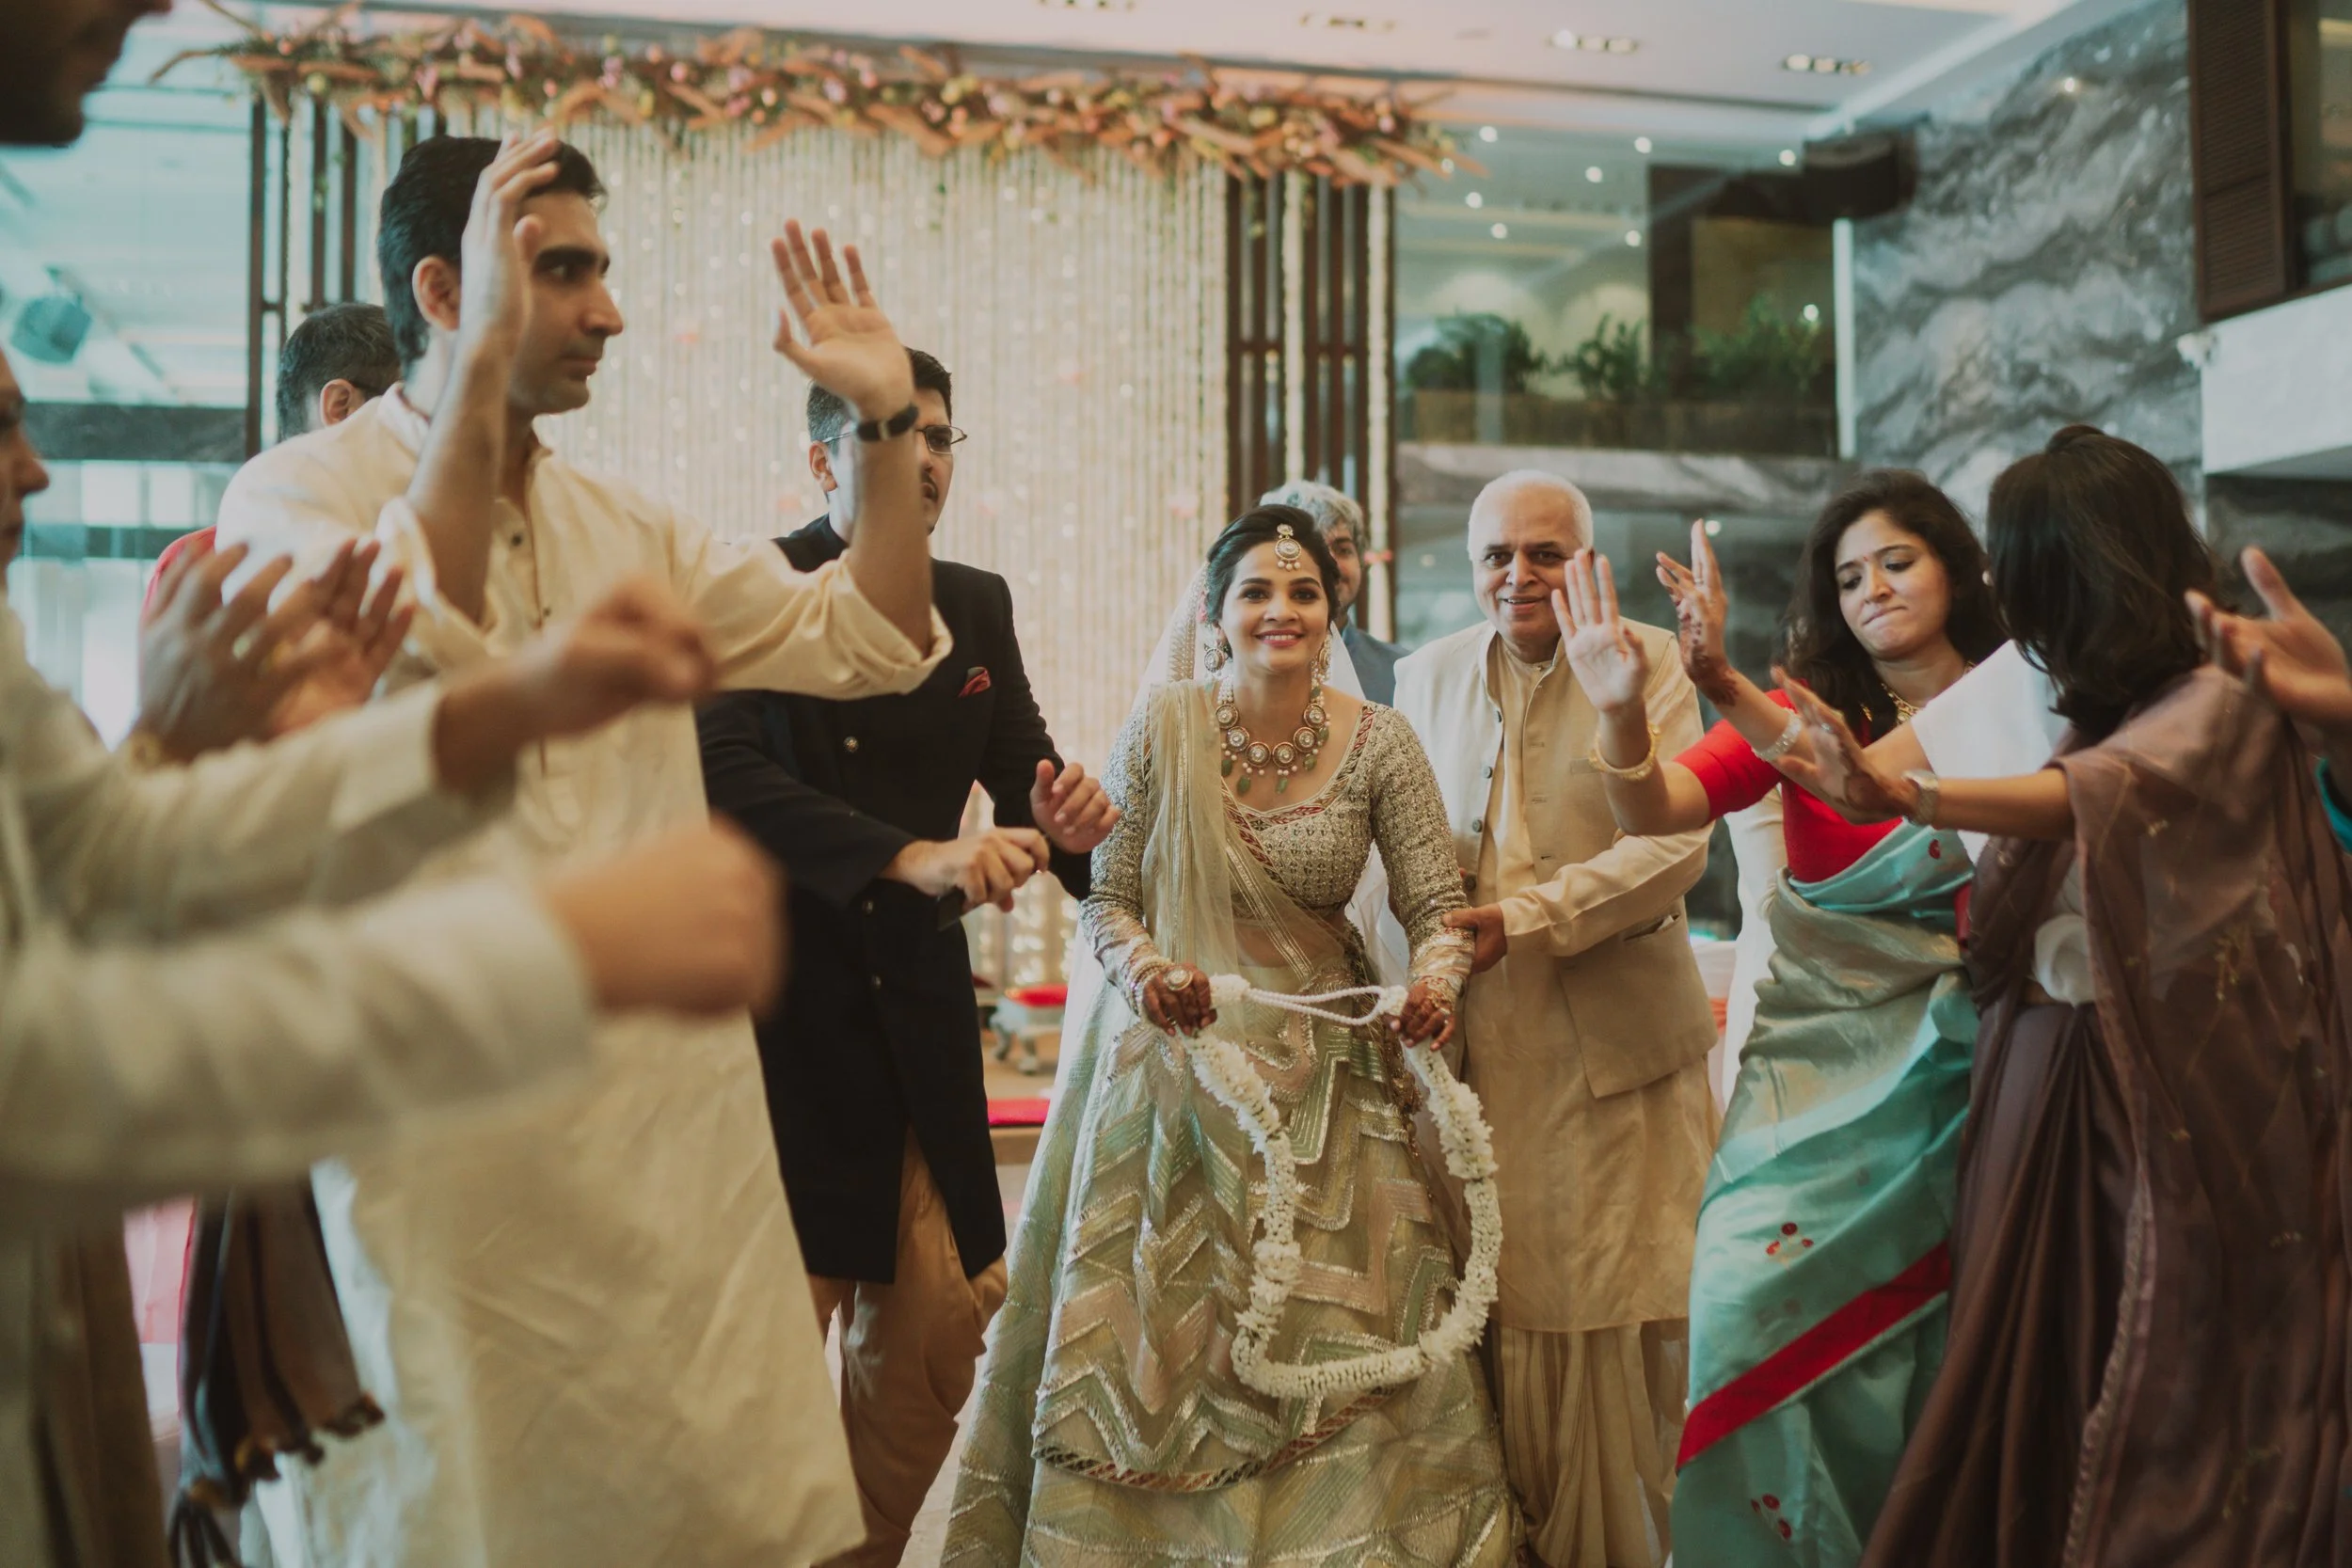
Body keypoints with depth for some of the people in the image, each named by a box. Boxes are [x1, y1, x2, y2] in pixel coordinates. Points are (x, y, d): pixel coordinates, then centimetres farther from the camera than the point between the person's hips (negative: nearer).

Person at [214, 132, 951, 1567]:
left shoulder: (628, 528, 14)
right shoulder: (297, 491, -3)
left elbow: (872, 643, 12)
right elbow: (408, 651, -24)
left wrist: (885, 418, 3)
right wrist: (485, 359, -24)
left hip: (680, 1108, 5)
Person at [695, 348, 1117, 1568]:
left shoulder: (978, 606, 11)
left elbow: (1024, 768, 9)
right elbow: (729, 777, -21)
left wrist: (1061, 821, -15)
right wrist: (914, 859, -31)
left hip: (918, 1004, 5)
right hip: (776, 995, -5)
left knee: (944, 1311, 7)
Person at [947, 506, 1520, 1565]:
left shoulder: (1377, 742, -4)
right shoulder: (1162, 726, -6)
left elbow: (1436, 903, -4)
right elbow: (1107, 895, -2)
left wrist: (1435, 981, -25)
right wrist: (1140, 966, -23)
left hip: (1321, 1069, 1)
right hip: (1176, 1055, 0)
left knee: (1339, 1339, 3)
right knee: (1153, 1330, 6)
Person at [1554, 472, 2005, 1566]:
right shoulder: (1811, 707, 3)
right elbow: (1654, 811, -11)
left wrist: (1727, 687, -30)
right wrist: (1623, 710, -31)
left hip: (1950, 1066, 0)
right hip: (1813, 1059, 1)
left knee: (1922, 1341, 3)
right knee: (1751, 1301, -12)